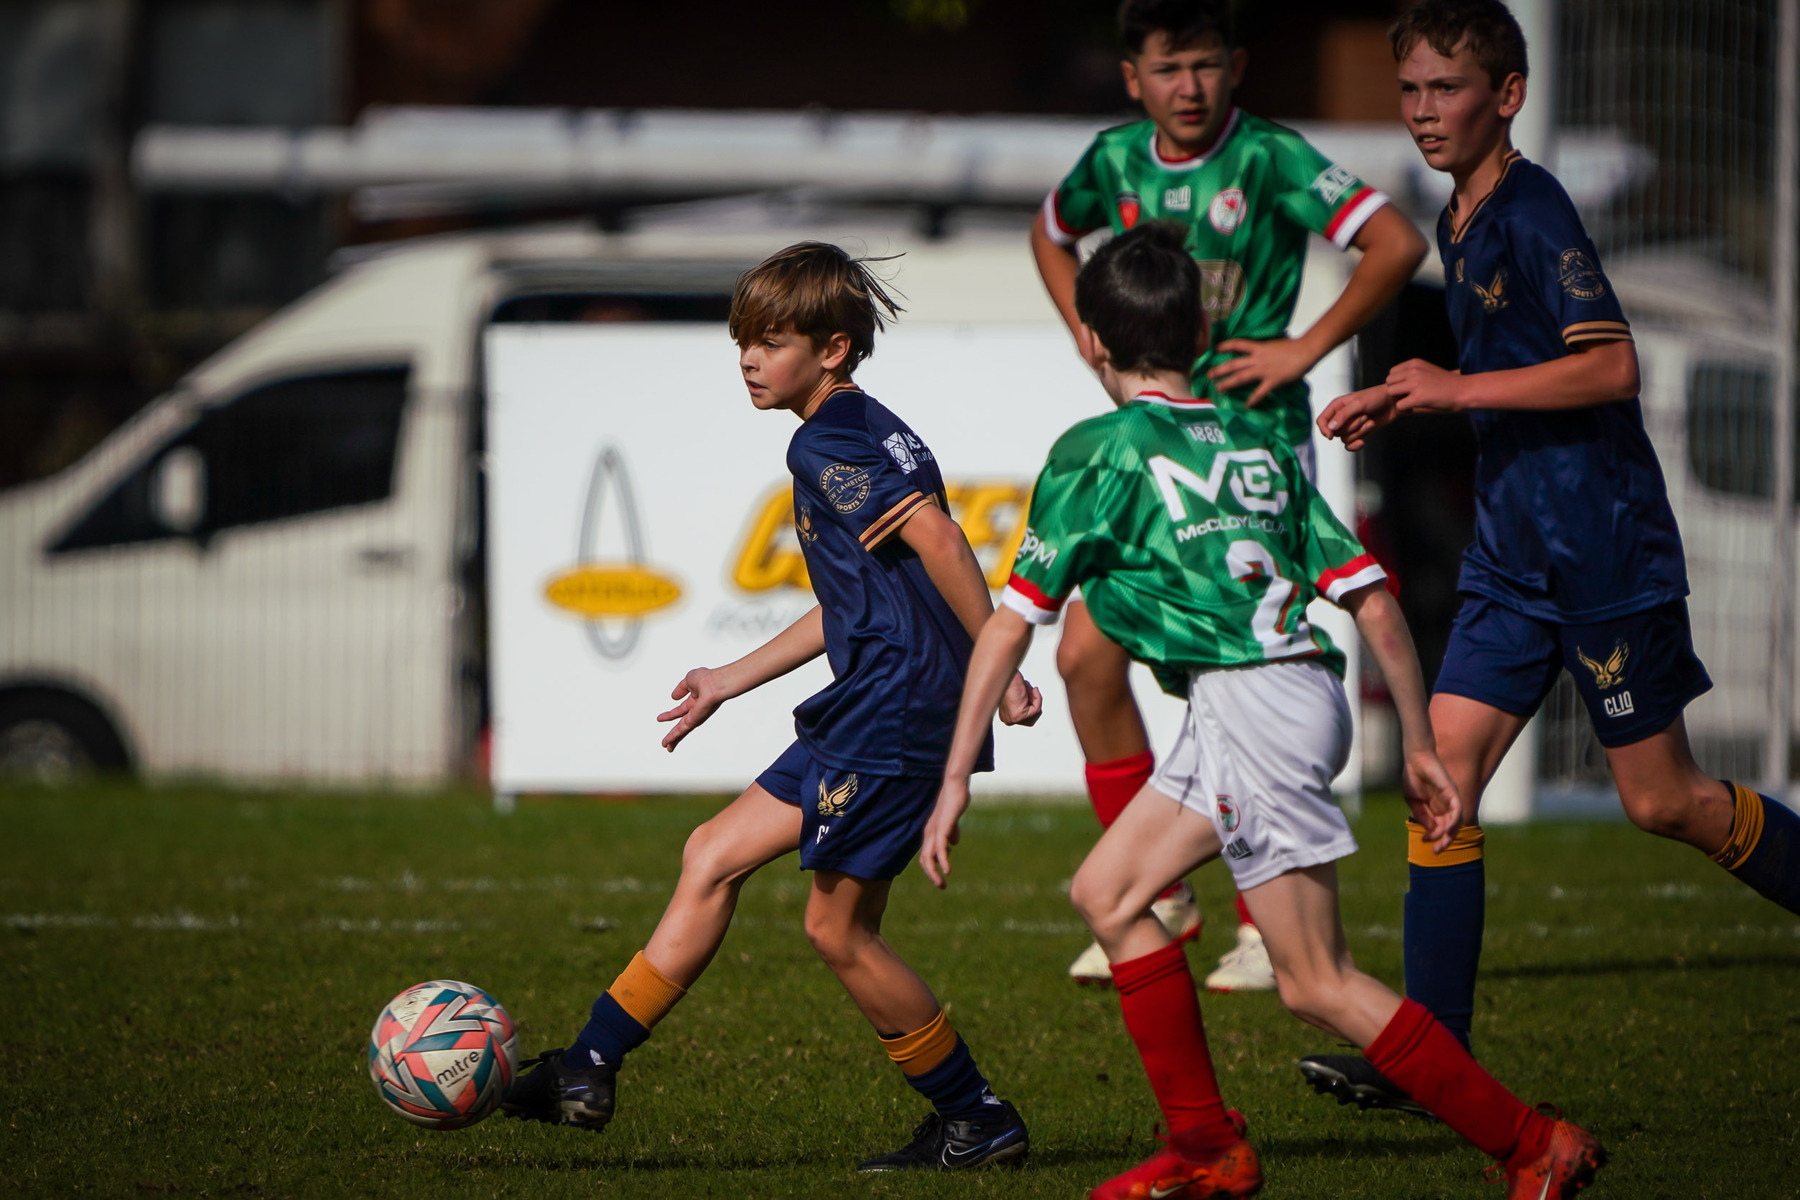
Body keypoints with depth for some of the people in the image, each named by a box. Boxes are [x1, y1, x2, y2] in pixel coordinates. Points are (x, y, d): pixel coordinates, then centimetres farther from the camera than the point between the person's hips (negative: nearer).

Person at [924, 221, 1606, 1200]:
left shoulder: (1099, 451, -1)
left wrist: (956, 780, 0)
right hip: (1306, 688, 8)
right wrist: (1419, 746, 17)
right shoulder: (1254, 443, 18)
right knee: (1107, 891, 17)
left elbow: (1011, 623, -3)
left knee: (1318, 984, -4)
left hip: (1248, 704, -8)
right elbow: (1372, 600, 13)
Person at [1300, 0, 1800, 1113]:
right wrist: (1402, 403, 16)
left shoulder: (1535, 210, -15)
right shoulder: (1459, 224, 13)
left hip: (1603, 541, -8)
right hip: (1514, 547, 8)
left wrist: (1460, 388, -23)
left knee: (1663, 799, -1)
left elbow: (1610, 365, -23)